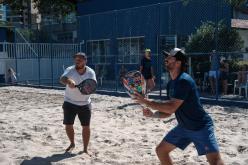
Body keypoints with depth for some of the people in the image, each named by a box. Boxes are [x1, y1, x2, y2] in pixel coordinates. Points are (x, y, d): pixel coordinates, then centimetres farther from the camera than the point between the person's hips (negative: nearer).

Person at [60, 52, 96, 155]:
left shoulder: (90, 72, -8)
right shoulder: (70, 70, -12)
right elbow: (62, 79, -30)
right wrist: (68, 81, -54)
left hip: (85, 104, 1)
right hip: (70, 103, 0)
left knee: (86, 127, 3)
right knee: (68, 125, 2)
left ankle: (85, 149, 19)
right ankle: (72, 144, 29)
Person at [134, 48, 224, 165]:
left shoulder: (184, 81, -23)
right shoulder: (171, 84, 5)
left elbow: (171, 108, -28)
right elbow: (168, 112, 9)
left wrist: (147, 102, -23)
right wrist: (152, 114, -8)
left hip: (201, 127, -9)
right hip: (183, 127, 9)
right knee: (161, 150, 10)